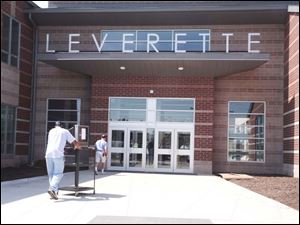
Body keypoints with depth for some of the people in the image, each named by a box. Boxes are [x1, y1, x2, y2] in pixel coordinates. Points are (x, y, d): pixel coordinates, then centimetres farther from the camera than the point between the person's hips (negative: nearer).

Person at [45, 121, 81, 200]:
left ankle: (54, 191, 8)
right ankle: (52, 188, -21)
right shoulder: (65, 131, 15)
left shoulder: (51, 131, 26)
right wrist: (78, 147, 36)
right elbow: (75, 143, 12)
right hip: (58, 154, -4)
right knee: (58, 173, -2)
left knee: (51, 173, 10)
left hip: (48, 153, 4)